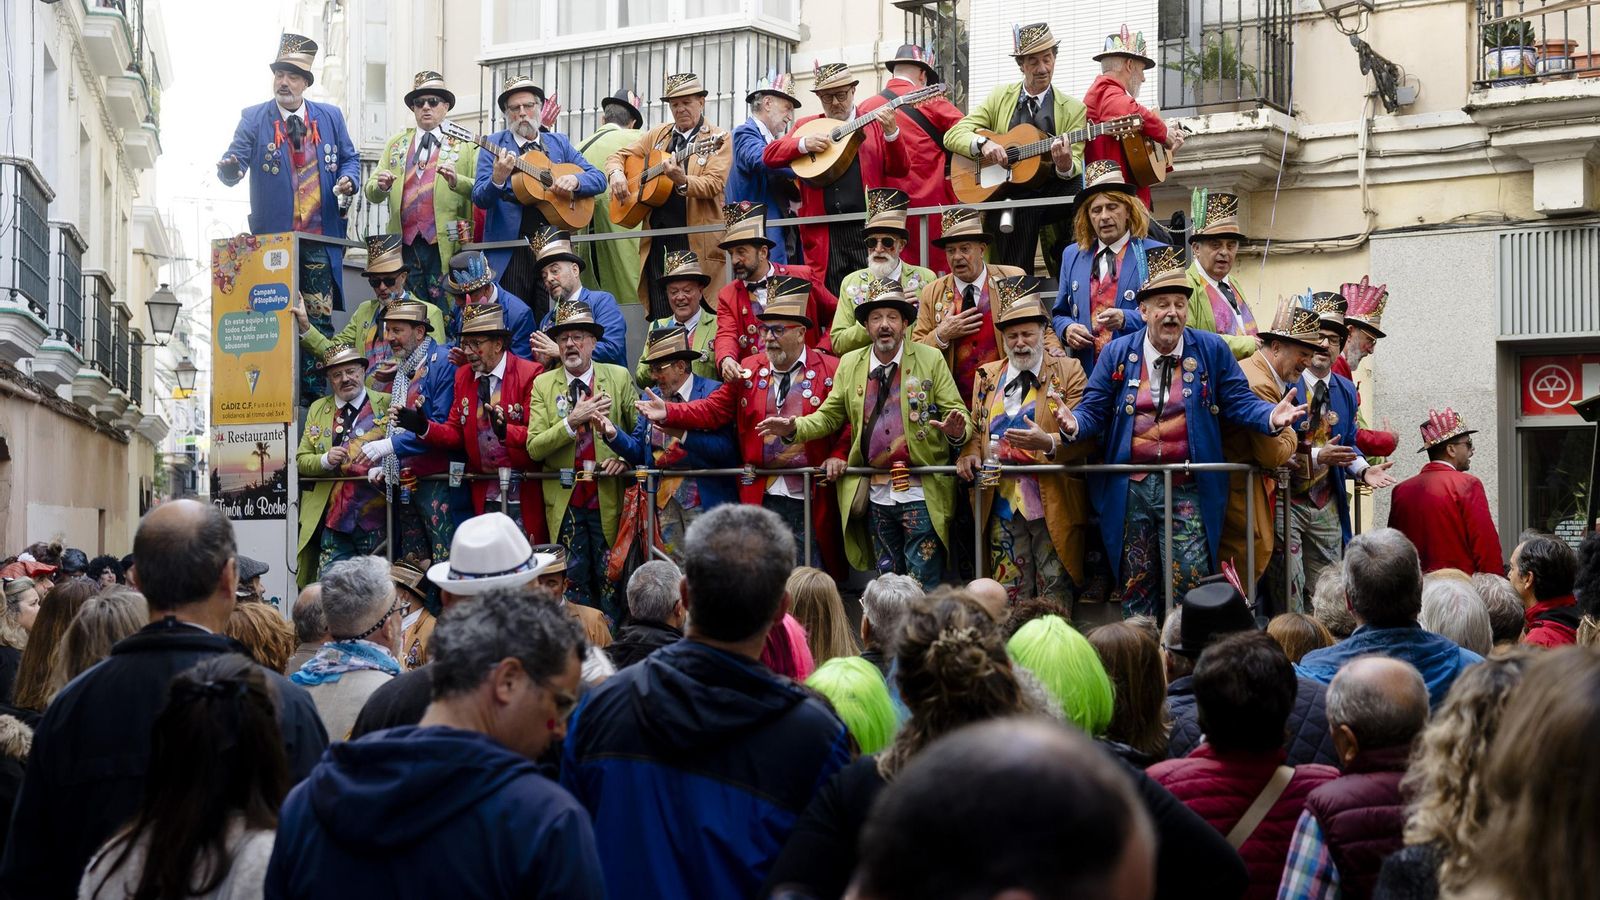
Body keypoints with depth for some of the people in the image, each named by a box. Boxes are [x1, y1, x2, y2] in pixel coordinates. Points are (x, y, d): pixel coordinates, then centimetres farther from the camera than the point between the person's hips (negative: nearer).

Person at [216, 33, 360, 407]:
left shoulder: (330, 117, 9)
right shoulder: (253, 119, 2)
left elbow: (350, 159, 16)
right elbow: (235, 161, -8)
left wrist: (347, 180, -6)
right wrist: (229, 169, -32)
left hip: (319, 239, 2)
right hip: (273, 239, -2)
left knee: (319, 319, 2)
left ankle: (315, 391, 8)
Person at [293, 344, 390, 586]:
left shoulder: (386, 405, 3)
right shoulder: (318, 409, 15)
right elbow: (301, 460, 13)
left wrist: (382, 471, -19)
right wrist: (325, 460, -8)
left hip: (375, 515, -2)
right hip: (332, 518, 2)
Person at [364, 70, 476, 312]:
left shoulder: (465, 145, 7)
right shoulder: (396, 144, 18)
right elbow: (370, 192, 12)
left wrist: (456, 181, -22)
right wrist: (381, 186, -10)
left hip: (446, 245, -3)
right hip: (405, 245, 3)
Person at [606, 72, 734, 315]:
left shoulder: (718, 139, 1)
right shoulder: (657, 135, 17)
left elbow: (714, 184, -11)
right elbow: (618, 156, 22)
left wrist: (683, 181, -28)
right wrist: (616, 174, -1)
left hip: (696, 240, -4)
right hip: (657, 239, 4)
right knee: (660, 316, 2)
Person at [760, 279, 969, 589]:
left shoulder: (930, 360, 0)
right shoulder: (849, 365, 9)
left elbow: (957, 413, -1)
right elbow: (829, 416, 12)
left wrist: (956, 431, -25)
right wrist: (794, 427, -7)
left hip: (921, 493, -3)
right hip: (876, 495, 4)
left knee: (923, 584, -3)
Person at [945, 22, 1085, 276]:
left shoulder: (1073, 109, 7)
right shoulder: (1000, 97, 10)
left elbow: (1076, 168, 0)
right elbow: (952, 135, 6)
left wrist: (1066, 165, -26)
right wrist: (984, 144, -16)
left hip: (1052, 191, 0)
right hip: (1005, 195, 0)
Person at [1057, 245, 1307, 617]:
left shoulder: (1211, 350, 3)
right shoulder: (1117, 353, 5)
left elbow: (1239, 401, 0)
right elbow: (1094, 409, 2)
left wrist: (1271, 417, -20)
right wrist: (1074, 424, -21)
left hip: (1189, 491, -1)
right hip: (1130, 488, 1)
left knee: (1190, 584, -6)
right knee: (1135, 586, 9)